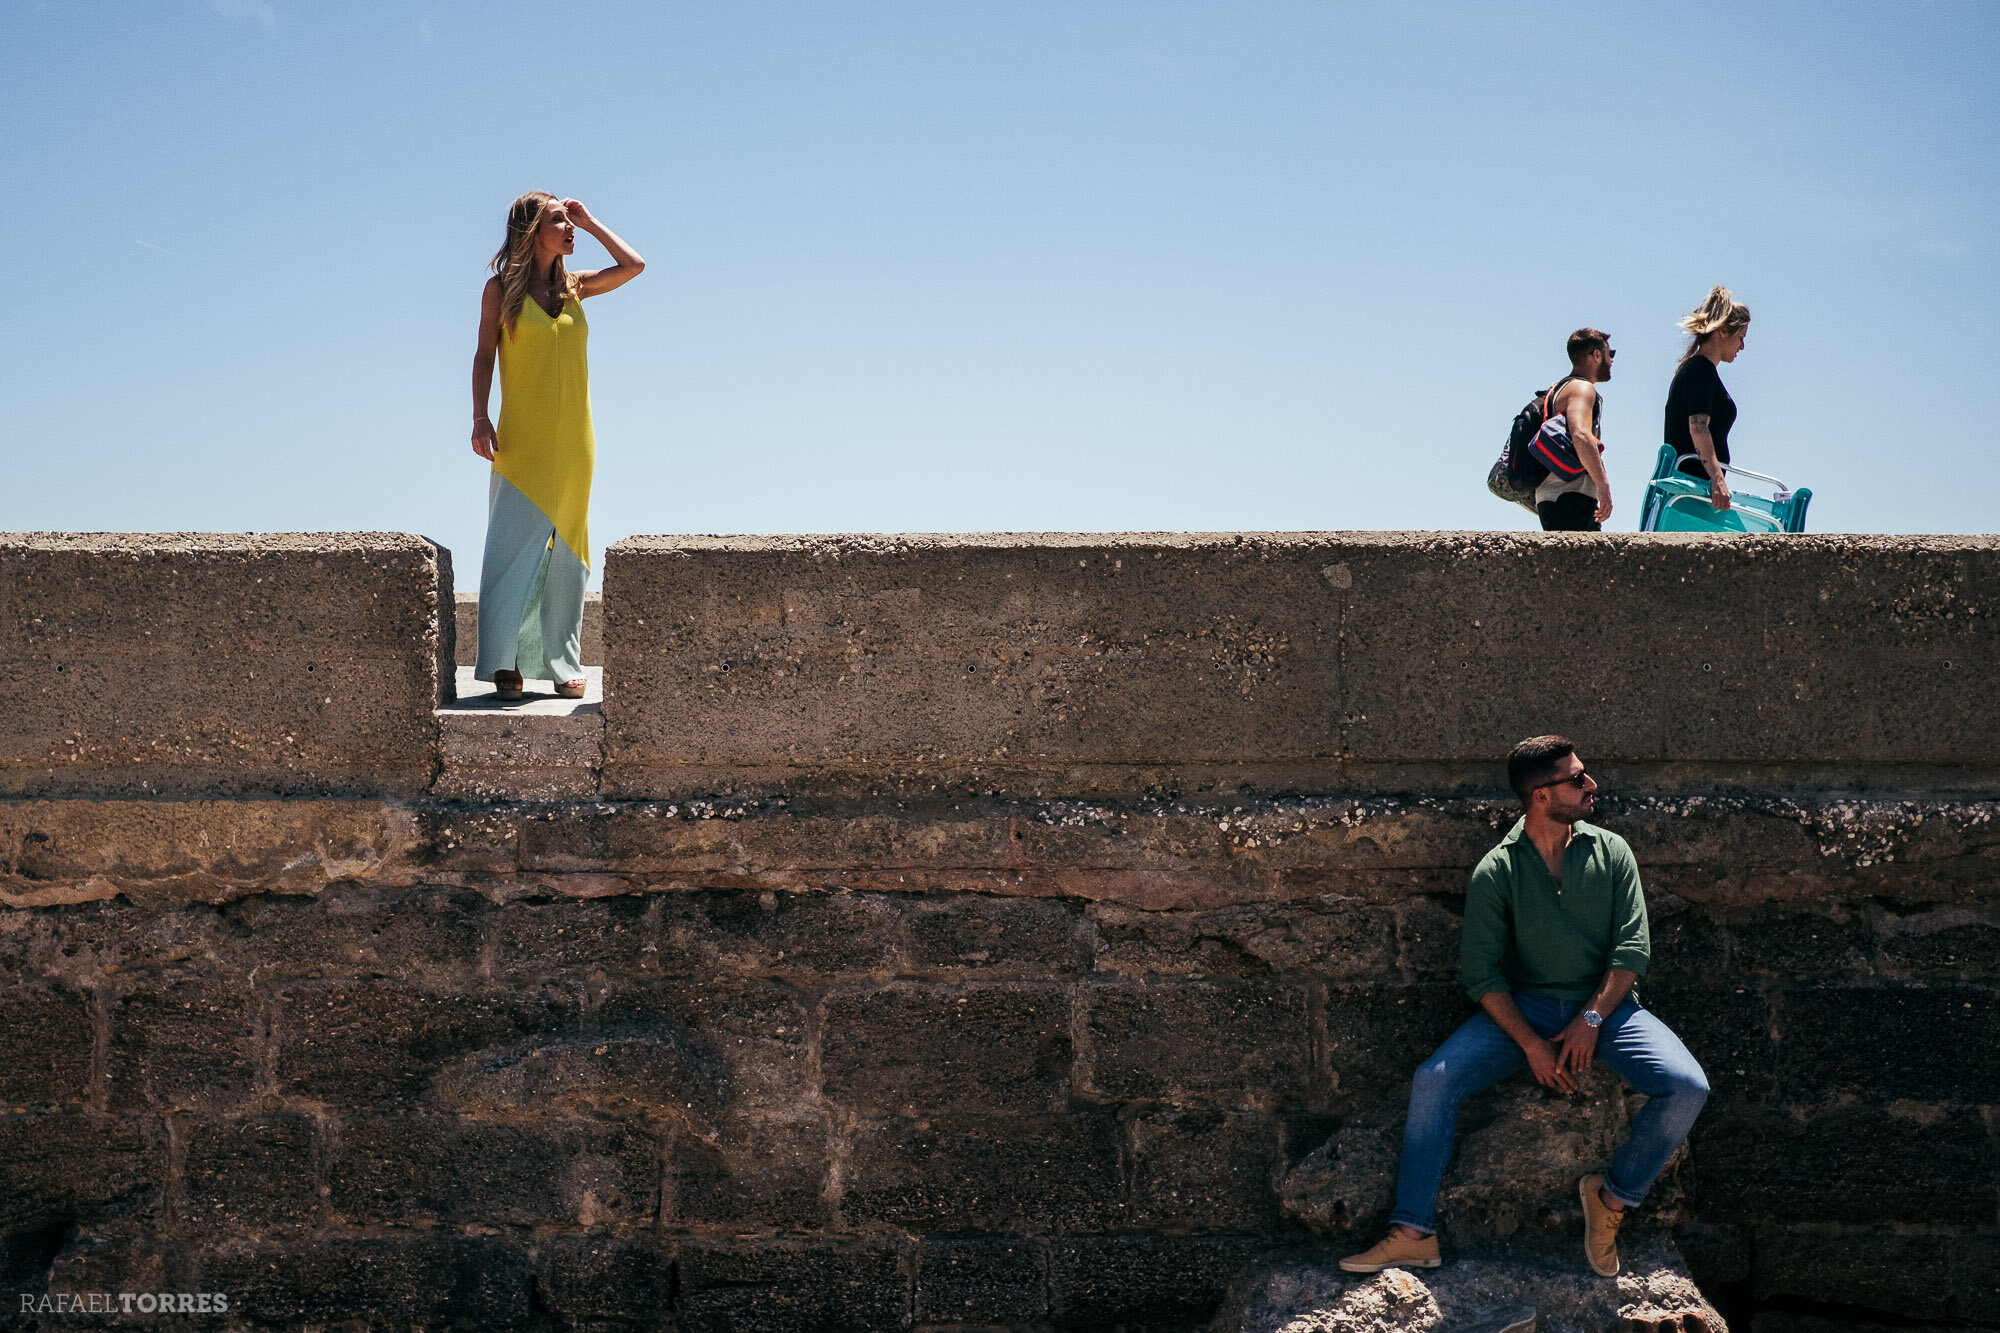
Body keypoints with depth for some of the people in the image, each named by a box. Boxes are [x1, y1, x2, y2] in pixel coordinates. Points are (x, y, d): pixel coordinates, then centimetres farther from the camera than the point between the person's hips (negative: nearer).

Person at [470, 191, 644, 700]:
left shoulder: (574, 287, 11)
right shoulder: (501, 289, 2)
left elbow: (634, 265, 8)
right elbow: (484, 355, 2)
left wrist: (589, 221, 11)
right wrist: (480, 417, -8)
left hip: (571, 441, 4)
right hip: (521, 440, -4)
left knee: (565, 551, 5)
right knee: (514, 546, -7)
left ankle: (563, 664, 10)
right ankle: (505, 663, -5)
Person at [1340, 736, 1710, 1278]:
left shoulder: (1610, 851, 2)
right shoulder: (1496, 872, -4)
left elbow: (1632, 947, -2)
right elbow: (1482, 972, -7)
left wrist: (1591, 1018, -14)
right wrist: (1531, 1044, -17)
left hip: (1604, 1004, 1)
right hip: (1523, 1007, -1)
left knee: (1687, 1087, -24)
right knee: (1434, 1079, -23)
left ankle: (1614, 1195, -1)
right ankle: (1413, 1234, -16)